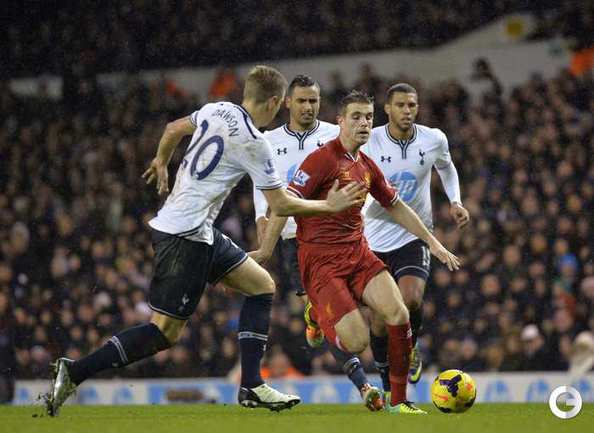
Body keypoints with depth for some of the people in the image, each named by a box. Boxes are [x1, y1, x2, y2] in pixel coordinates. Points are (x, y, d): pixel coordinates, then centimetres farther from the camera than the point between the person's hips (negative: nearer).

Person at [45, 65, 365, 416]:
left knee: (262, 285, 11)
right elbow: (281, 205, -9)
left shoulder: (216, 110, 7)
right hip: (186, 235, -10)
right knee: (167, 331, -8)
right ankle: (75, 372, -9)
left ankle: (252, 386, 8)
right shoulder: (255, 143, -15)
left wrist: (161, 163, 43)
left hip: (200, 231, 10)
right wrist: (329, 206, 4)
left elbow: (174, 129, 25)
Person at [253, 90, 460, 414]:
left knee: (398, 315, -17)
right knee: (357, 341, -18)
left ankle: (397, 401, -2)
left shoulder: (367, 167, 13)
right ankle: (320, 321, 18)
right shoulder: (322, 159, -10)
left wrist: (434, 244, 28)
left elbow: (396, 207, 27)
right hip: (321, 259, -7)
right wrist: (263, 253, -13)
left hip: (358, 252, 7)